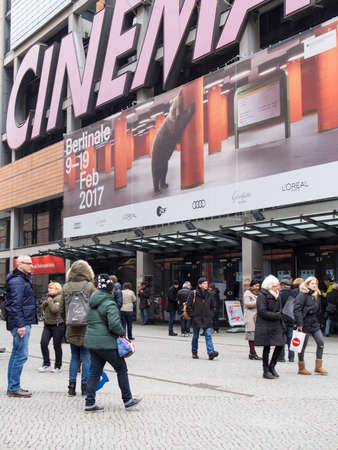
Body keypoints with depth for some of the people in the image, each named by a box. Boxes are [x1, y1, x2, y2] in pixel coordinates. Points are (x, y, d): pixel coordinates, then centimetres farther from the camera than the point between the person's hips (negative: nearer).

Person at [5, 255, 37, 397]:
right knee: (21, 355, -8)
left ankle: (12, 387, 20)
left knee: (16, 354, 13)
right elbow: (15, 305, -19)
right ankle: (14, 388, -3)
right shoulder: (17, 281, -13)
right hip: (21, 323, -10)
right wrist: (20, 325, -23)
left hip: (24, 322, 10)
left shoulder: (24, 279, 19)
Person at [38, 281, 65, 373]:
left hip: (57, 325, -7)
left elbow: (55, 309, -23)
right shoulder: (48, 297, 12)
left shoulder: (60, 297, -11)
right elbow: (43, 307, 19)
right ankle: (46, 364, 9)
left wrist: (49, 301, -14)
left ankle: (58, 366, 15)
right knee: (43, 343, -3)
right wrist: (45, 302, 0)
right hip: (47, 324, 7)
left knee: (57, 346, 2)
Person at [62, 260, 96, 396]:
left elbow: (63, 309, 6)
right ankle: (85, 386, 9)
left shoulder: (66, 287, 2)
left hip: (71, 328, 3)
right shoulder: (90, 286, -8)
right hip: (87, 328, -3)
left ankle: (72, 386, 12)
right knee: (86, 357, 5)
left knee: (74, 357, 13)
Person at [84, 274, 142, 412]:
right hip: (105, 343, -7)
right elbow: (114, 324, -26)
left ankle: (90, 403, 12)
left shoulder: (92, 303, 9)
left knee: (95, 371, 12)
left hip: (91, 341, 8)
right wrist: (122, 333, -6)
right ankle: (127, 400, 15)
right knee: (121, 368, 7)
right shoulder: (110, 304, -16)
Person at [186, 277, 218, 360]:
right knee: (195, 336, 7)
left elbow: (212, 307, 20)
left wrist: (210, 315, 8)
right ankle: (194, 353, 22)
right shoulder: (193, 294, -4)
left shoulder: (209, 295, 8)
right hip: (196, 319, -2)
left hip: (207, 319, 2)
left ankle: (211, 352, -17)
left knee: (208, 335, -9)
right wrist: (192, 315, -7)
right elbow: (188, 306, -2)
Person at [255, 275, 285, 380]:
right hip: (266, 326, -7)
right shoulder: (262, 296, -12)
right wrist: (277, 315, -17)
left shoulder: (277, 295, 12)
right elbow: (263, 312, -17)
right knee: (267, 347, 2)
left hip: (276, 325, 7)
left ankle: (271, 367, 21)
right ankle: (266, 371, 14)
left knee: (280, 345, 1)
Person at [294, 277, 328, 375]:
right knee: (303, 346, 2)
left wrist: (318, 321, 12)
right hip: (305, 324, -7)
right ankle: (301, 368, 14)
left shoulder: (317, 295, 12)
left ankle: (318, 367, 11)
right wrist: (299, 323, -20)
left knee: (321, 342, 1)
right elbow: (297, 309, -17)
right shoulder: (302, 295, -12)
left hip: (314, 323, 7)